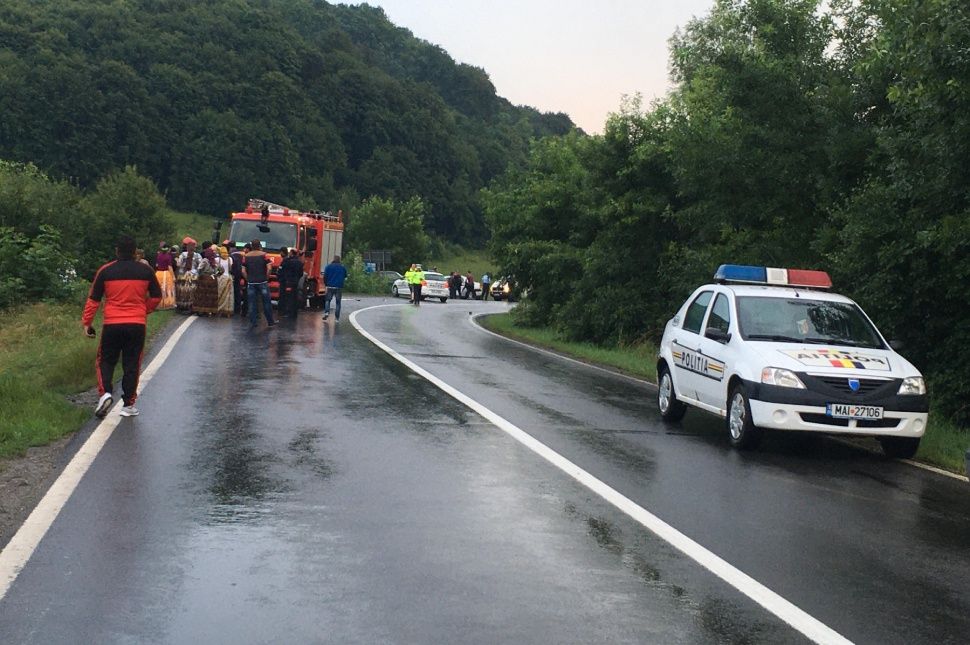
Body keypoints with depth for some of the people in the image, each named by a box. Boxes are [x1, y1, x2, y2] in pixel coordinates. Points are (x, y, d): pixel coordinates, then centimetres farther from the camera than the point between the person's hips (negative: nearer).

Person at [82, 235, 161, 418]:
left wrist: (86, 322, 11)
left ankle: (105, 392, -9)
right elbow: (156, 297, 9)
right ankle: (128, 405, 9)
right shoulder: (145, 271, 2)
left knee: (105, 361, 14)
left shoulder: (105, 271, 0)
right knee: (132, 365, 7)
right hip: (137, 325, 1)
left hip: (112, 325, 0)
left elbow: (93, 300, 3)